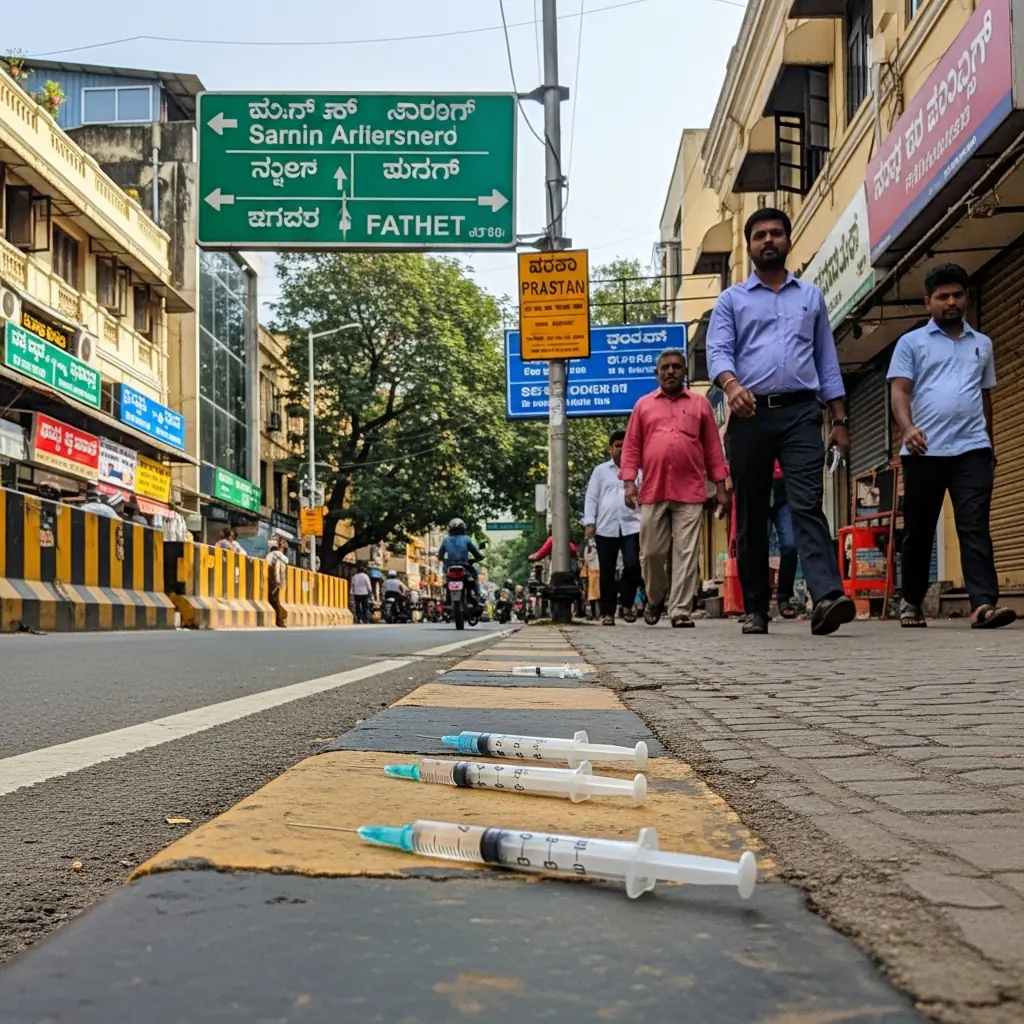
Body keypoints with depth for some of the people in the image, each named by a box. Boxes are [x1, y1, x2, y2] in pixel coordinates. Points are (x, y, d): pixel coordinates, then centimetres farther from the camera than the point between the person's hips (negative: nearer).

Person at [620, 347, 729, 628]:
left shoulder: (700, 404, 13)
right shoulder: (643, 405, 14)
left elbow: (713, 447, 11)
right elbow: (631, 447, 11)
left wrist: (720, 486, 6)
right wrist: (629, 482, -1)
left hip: (690, 492, -1)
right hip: (652, 492, 1)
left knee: (686, 554, -5)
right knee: (651, 553, 2)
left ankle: (680, 611, -4)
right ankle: (655, 599, 25)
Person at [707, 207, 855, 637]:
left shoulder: (811, 296, 19)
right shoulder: (731, 300, 14)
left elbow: (827, 359, 17)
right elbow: (718, 350, 0)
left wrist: (839, 418, 9)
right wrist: (731, 385, -23)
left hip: (800, 412, 0)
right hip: (750, 415, 0)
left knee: (807, 505, -15)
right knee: (751, 514, 3)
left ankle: (827, 597, -30)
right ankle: (756, 608, 9)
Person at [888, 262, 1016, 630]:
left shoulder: (982, 344, 17)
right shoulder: (911, 343, 7)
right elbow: (900, 392, -3)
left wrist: (990, 445, 25)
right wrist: (907, 428, -22)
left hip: (972, 449, 2)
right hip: (924, 452, -1)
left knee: (975, 527, -10)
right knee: (918, 530, 6)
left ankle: (984, 604, -19)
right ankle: (912, 602, 19)